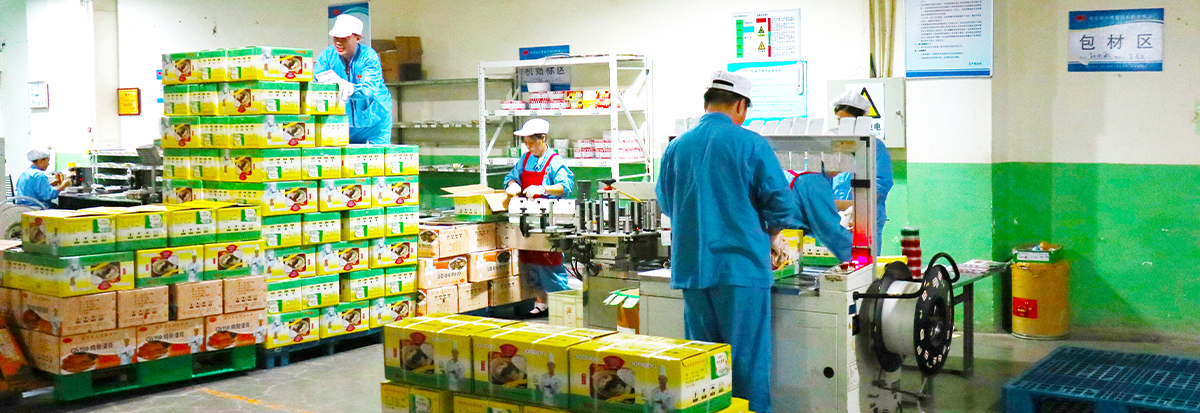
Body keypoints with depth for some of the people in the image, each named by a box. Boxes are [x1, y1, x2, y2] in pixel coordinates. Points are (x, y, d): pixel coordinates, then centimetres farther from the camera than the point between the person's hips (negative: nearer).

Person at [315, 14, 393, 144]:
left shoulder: (369, 57, -18)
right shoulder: (327, 56, -8)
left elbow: (370, 89, -33)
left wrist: (351, 88, -55)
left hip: (375, 120, -3)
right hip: (344, 121, 3)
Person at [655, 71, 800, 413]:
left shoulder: (677, 147, 7)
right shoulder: (751, 144, -7)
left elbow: (666, 203, 19)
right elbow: (781, 206, -7)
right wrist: (767, 234, 12)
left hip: (691, 268, 5)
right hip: (741, 265, -5)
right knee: (746, 359, 1)